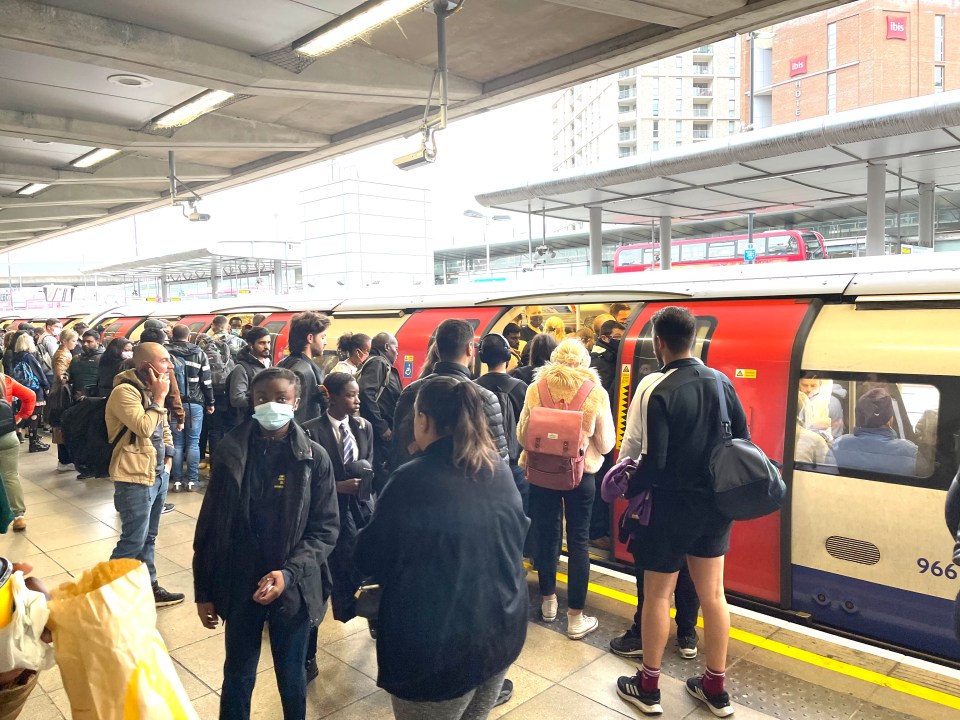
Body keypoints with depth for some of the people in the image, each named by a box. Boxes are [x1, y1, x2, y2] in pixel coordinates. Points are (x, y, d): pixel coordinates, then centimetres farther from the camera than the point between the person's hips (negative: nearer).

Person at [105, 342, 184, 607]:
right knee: (133, 541, -3)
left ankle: (148, 587, 29)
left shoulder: (150, 389, 11)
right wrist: (160, 397, -19)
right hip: (136, 478, -9)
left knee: (148, 537, 18)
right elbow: (144, 427, -28)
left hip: (158, 473, 9)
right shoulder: (124, 391, -18)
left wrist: (168, 457, 11)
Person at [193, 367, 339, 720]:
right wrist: (204, 591, 2)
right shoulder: (230, 452, -6)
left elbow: (326, 528, -8)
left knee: (290, 673, 18)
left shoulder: (314, 458, -10)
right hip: (239, 585, 1)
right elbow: (210, 526, 0)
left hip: (293, 587, -1)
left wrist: (288, 574, -20)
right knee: (238, 673, 17)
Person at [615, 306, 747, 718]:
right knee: (712, 593, 15)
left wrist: (626, 487, -4)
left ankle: (647, 687, 25)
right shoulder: (721, 383, 0)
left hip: (673, 505, -6)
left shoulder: (659, 392, -20)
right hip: (715, 502, 6)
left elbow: (653, 462, -21)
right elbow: (743, 441, 5)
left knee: (657, 594, 9)